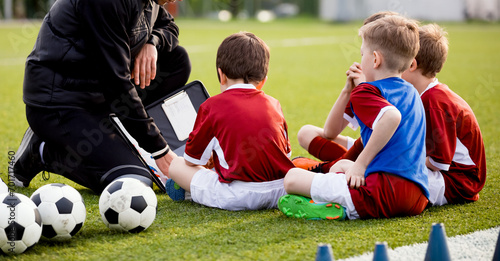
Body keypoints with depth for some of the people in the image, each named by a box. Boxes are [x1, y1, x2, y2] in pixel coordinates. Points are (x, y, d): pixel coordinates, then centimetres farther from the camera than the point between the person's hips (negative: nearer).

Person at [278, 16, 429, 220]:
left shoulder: (365, 93, -3)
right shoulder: (411, 92, 23)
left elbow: (392, 116, -31)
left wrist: (361, 163, -23)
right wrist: (348, 91, 18)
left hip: (384, 188, -10)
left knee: (292, 178, -3)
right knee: (340, 165, 34)